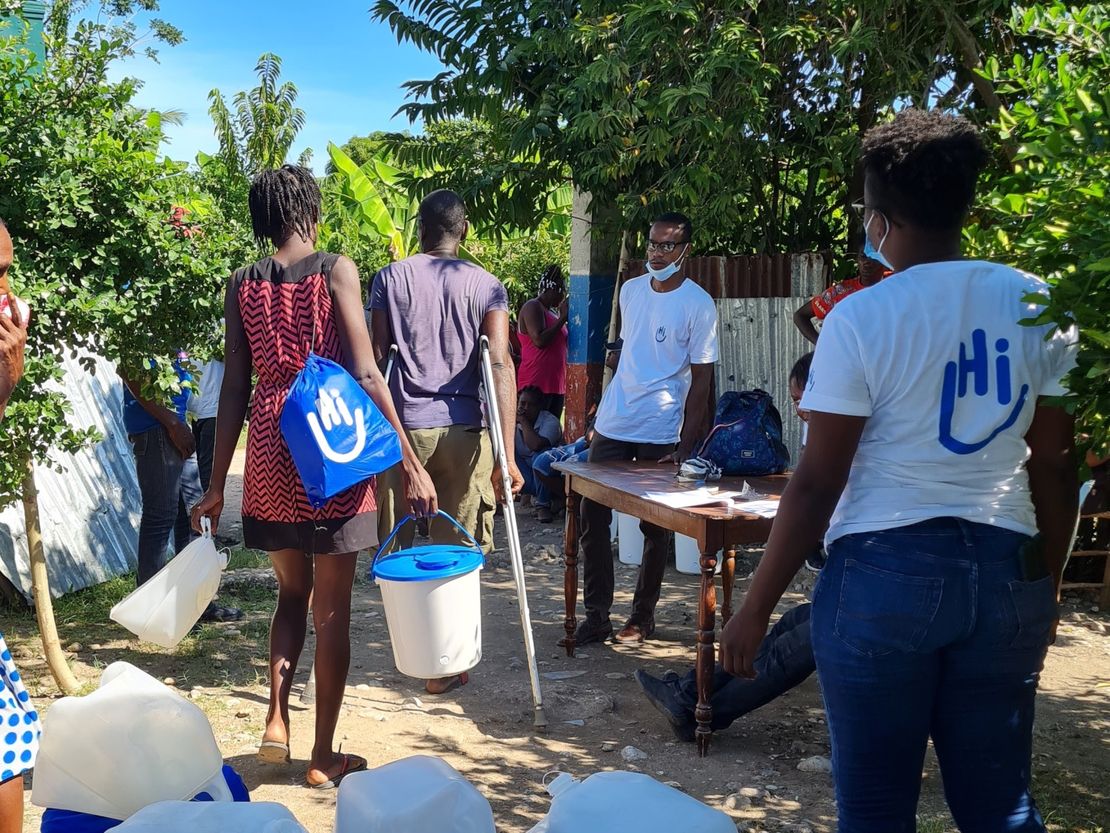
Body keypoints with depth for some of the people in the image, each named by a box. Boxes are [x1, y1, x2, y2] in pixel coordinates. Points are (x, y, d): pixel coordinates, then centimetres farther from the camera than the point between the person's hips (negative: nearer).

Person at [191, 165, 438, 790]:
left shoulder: (243, 284, 7)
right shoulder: (335, 270, -5)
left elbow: (235, 388, 6)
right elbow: (366, 374, -12)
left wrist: (217, 485, 11)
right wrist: (411, 464, -10)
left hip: (270, 450, 4)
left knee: (292, 591, 22)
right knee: (331, 607, 6)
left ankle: (277, 724, 15)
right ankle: (324, 756, 15)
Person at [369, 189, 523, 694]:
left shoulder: (390, 279, 5)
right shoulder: (486, 286, 3)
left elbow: (375, 360, 0)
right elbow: (500, 364, -8)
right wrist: (507, 454, -11)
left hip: (401, 428, 0)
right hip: (463, 431, 0)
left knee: (398, 546, 14)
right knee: (455, 551, 8)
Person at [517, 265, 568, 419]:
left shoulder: (552, 312, 20)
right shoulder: (533, 307, -7)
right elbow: (539, 340, -20)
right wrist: (563, 317, -14)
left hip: (556, 384, 9)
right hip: (537, 385, -9)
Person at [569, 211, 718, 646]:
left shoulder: (698, 305, -8)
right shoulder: (631, 290, 8)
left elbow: (701, 380, -9)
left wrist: (685, 445, -13)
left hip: (659, 434, -5)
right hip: (612, 424, 5)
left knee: (654, 527, 7)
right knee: (592, 517, 3)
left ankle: (643, 615, 20)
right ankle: (596, 614, 12)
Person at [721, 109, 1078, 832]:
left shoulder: (862, 319, -11)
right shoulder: (1039, 305, 2)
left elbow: (818, 483, -11)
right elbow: (1056, 466, 5)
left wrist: (756, 609, -3)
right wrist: (1048, 583, 18)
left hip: (884, 571, -4)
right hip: (1006, 572, 5)